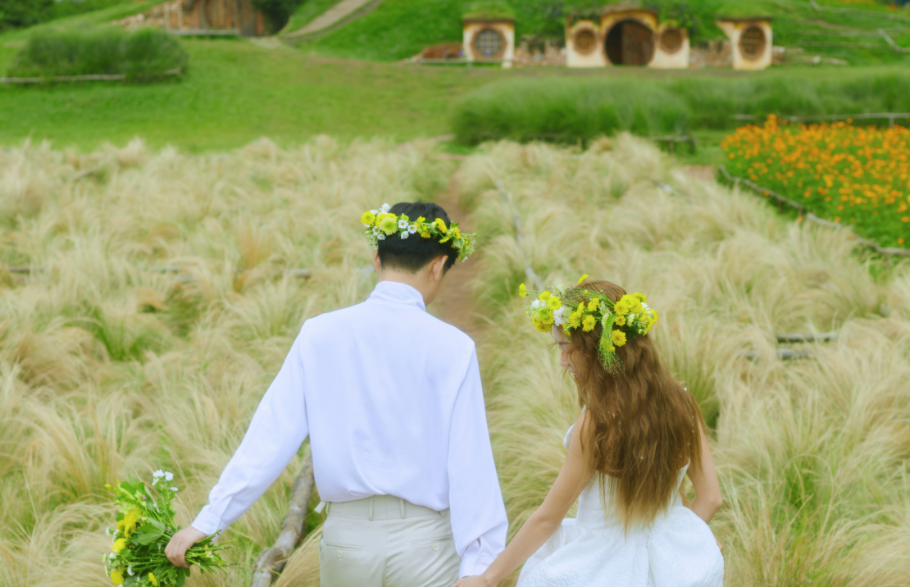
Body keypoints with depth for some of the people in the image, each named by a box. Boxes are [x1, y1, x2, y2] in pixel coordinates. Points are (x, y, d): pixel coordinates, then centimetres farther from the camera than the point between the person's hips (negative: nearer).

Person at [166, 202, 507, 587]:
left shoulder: (320, 335, -2)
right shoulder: (451, 347, -9)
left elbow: (269, 437, -5)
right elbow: (469, 464, -12)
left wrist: (209, 520, 0)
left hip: (346, 540, 3)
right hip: (425, 541, -3)